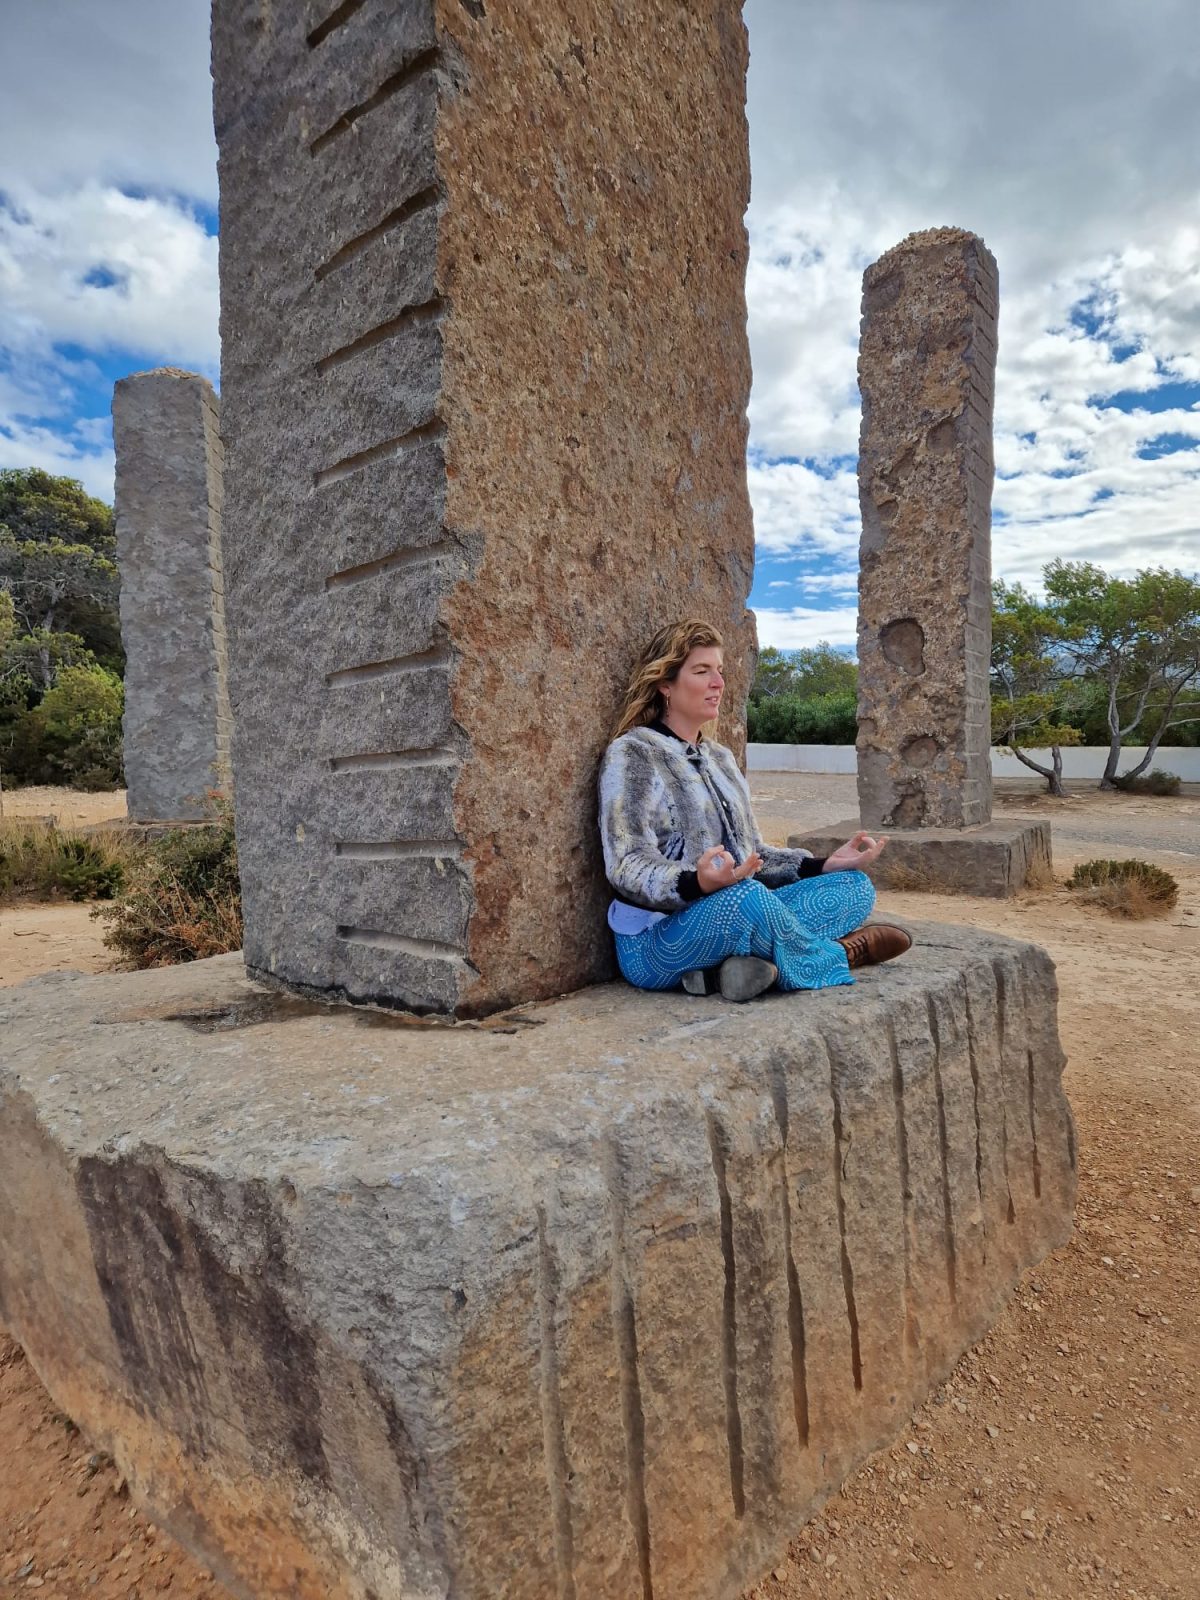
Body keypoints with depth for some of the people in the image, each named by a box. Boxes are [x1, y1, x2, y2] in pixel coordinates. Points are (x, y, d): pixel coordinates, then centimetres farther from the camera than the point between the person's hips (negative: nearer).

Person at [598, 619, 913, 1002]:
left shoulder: (720, 757, 17)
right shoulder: (631, 754, -6)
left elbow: (751, 852, 17)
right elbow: (627, 865, -16)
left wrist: (826, 865, 2)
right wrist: (697, 884, -36)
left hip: (736, 912, 8)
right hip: (657, 938, -7)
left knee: (854, 885, -5)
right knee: (743, 897, -38)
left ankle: (744, 960, -25)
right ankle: (836, 958, -9)